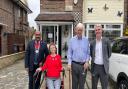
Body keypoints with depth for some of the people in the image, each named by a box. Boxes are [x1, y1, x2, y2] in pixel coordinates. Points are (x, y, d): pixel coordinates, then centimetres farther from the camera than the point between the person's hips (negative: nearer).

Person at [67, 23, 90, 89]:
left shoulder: (86, 40, 5)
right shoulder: (72, 40, 3)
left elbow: (88, 53, 5)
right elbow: (69, 53, 2)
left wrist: (87, 62, -8)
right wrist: (69, 63, -7)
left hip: (83, 65, 1)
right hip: (74, 64, 0)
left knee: (82, 84, 8)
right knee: (74, 83, 9)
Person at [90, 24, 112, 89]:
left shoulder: (106, 41, -3)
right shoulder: (92, 43, 3)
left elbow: (109, 53, 7)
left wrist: (105, 59, 10)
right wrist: (94, 59, 6)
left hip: (103, 67, -2)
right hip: (95, 66, 2)